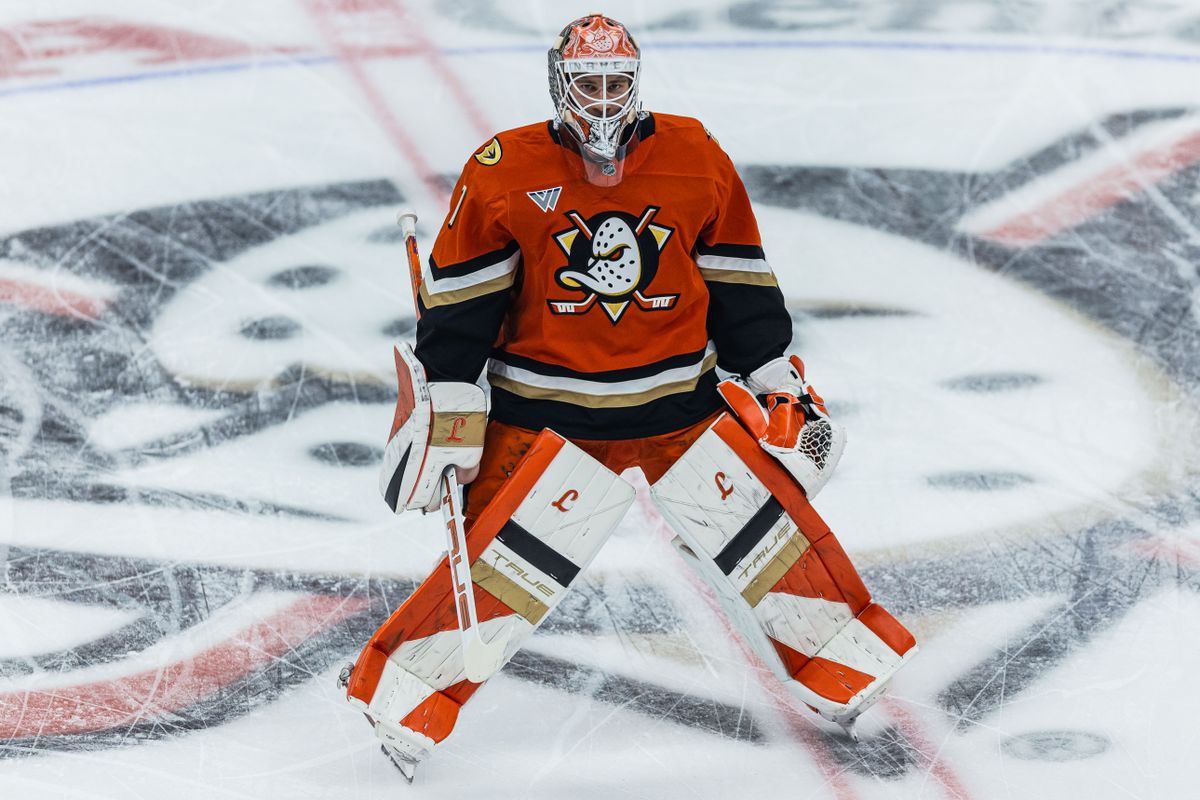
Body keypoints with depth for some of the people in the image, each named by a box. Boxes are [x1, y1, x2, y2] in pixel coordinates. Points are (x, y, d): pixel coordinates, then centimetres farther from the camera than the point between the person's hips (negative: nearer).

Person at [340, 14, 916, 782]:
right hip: (549, 413, -3)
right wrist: (445, 410, -7)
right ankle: (403, 695, 2)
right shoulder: (504, 174, -8)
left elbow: (740, 286, 8)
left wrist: (779, 384, 9)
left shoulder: (696, 158, 0)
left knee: (769, 526, 3)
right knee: (505, 559, -11)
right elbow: (458, 300, -4)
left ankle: (845, 662, 24)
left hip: (680, 401, 3)